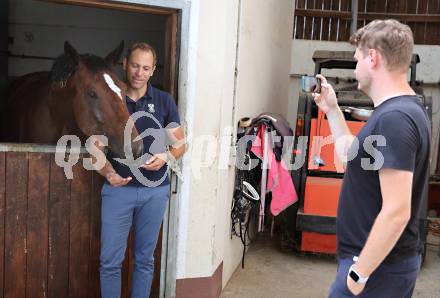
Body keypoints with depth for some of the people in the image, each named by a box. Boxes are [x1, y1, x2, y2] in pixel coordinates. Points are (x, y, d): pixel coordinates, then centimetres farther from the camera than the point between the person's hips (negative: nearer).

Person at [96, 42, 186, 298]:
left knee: (145, 259, 13)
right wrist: (109, 173, -20)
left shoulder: (165, 101, 3)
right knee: (110, 260, 3)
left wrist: (166, 157, -15)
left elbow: (180, 144, 7)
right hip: (118, 189, -1)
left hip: (155, 190, 1)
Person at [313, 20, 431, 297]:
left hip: (378, 266, -9)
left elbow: (397, 212, -28)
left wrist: (360, 273, -20)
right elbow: (353, 156, 19)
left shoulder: (393, 118, -24)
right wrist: (333, 110, 14)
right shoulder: (404, 110, 8)